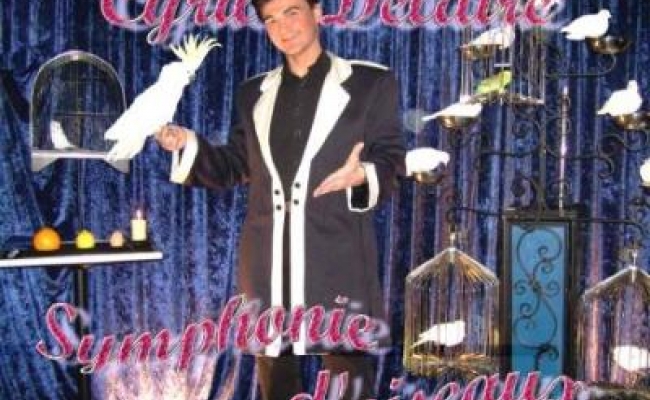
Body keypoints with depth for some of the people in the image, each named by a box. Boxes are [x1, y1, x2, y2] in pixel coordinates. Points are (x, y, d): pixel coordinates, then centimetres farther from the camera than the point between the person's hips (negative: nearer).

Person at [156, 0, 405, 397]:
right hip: (268, 258, 4)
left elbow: (393, 162, 1)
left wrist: (362, 175, -20)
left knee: (348, 364, 3)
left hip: (338, 259, -4)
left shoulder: (371, 82, 3)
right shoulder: (254, 92, 16)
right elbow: (236, 166, 16)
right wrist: (188, 144, 0)